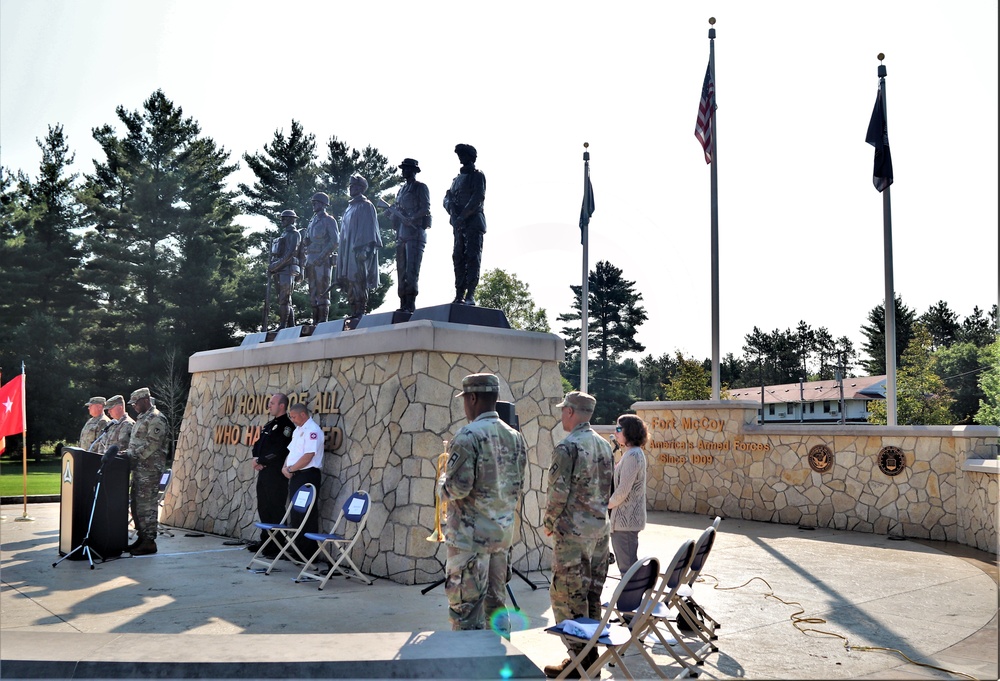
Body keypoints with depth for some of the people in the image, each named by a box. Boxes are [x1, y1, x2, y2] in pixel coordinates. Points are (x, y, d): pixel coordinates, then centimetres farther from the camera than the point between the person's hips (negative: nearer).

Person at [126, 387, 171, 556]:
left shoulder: (156, 419, -12)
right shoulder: (142, 418, 21)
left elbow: (152, 444, -21)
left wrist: (133, 456, -21)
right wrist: (130, 456, 11)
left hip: (150, 468, -10)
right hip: (139, 468, 10)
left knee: (146, 504, -9)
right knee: (136, 503, 13)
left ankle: (149, 542, -5)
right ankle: (142, 537, 21)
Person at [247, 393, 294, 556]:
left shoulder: (286, 425, -11)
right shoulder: (268, 425, 18)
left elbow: (278, 451, -20)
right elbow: (258, 444, 19)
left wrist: (260, 461, -11)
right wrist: (256, 458, -1)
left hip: (276, 474, -9)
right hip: (263, 472, 9)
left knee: (275, 509, -7)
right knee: (263, 508, 14)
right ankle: (265, 541, 24)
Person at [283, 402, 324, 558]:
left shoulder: (312, 430, -13)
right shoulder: (297, 430, 17)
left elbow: (308, 456, -20)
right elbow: (291, 451, 21)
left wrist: (291, 469, -11)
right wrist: (285, 467, 3)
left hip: (308, 475, -10)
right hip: (295, 476, 10)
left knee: (307, 515, -7)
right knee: (295, 514, 13)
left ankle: (308, 551, -2)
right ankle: (298, 549, 21)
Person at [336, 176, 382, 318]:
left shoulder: (365, 206, -2)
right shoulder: (350, 208, 22)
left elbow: (368, 231, -10)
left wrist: (364, 250, -20)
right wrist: (341, 255, 18)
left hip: (359, 251, -8)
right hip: (347, 252, 8)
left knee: (358, 281, -12)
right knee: (349, 285, 5)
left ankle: (360, 312, -12)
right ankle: (353, 313, 7)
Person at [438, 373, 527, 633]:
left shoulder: (468, 436, -16)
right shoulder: (514, 436, 8)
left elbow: (458, 488, -20)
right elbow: (518, 486, 13)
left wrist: (442, 483, 0)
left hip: (471, 533, -8)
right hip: (503, 531, 8)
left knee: (466, 606, 0)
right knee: (496, 601, 17)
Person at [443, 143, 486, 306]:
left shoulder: (477, 175, 3)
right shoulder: (457, 178, 24)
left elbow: (478, 197, -10)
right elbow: (447, 198, 17)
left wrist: (463, 216, -17)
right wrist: (452, 210, -6)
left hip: (474, 222, -7)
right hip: (459, 224, 7)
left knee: (473, 257, -11)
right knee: (458, 258, 1)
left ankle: (470, 295, -16)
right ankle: (459, 295, 0)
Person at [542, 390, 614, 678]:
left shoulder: (567, 447, -16)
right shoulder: (605, 446, 10)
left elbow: (558, 492, -17)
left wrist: (549, 523, -3)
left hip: (573, 532, -8)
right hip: (600, 529, 8)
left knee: (567, 595, 0)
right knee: (591, 594, 14)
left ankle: (580, 658, 3)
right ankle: (592, 654, 21)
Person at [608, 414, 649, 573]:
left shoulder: (632, 455, -17)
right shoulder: (632, 453, 15)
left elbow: (623, 490, -20)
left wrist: (607, 505, -8)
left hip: (626, 520, -10)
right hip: (625, 518, 10)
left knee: (627, 565, -4)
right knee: (625, 562, 17)